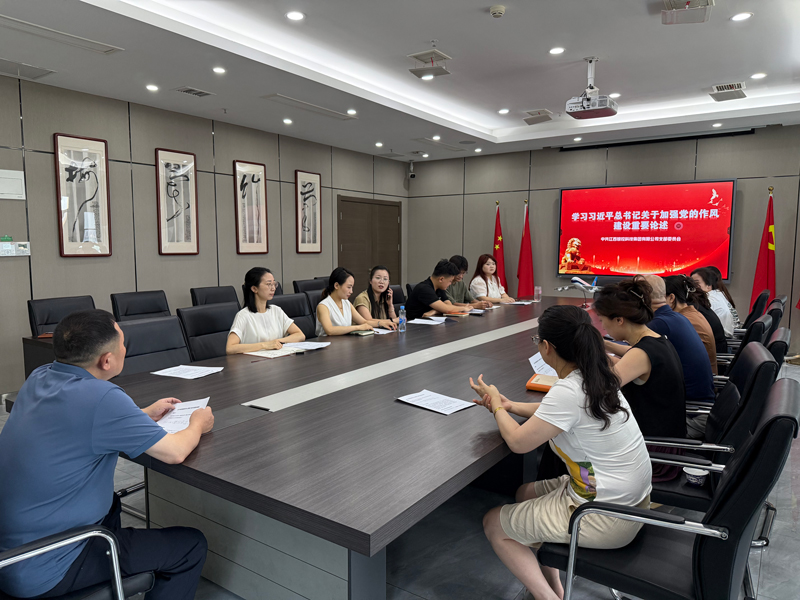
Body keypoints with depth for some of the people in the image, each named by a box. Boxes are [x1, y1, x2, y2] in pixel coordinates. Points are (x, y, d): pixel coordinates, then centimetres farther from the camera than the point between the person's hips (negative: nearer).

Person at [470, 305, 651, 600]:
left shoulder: (568, 391, -28)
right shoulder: (596, 377, -1)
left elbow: (518, 442, -18)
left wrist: (497, 407, -1)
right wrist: (509, 405, 9)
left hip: (606, 519, -9)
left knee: (493, 524, 6)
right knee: (526, 493, 27)